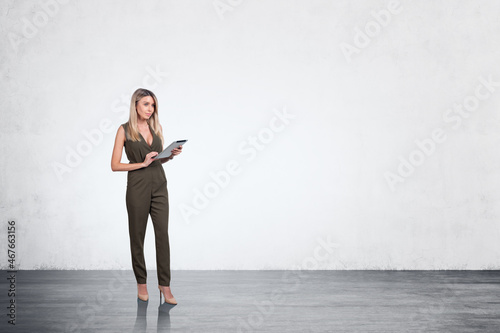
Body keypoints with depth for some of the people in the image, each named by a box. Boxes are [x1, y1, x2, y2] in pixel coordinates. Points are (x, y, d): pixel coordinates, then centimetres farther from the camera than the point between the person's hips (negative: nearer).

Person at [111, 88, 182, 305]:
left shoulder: (156, 128, 10)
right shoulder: (125, 130, -4)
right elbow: (115, 165, -6)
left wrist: (172, 154, -1)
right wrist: (142, 164, -14)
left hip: (159, 186, 4)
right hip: (137, 187, -4)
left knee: (163, 234, -2)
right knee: (137, 236, 6)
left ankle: (164, 284, 4)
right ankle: (141, 283, 21)